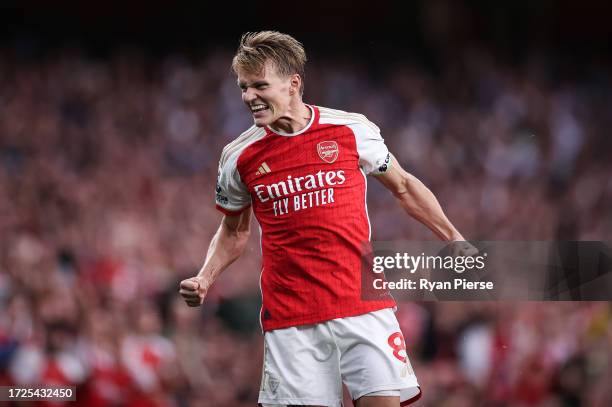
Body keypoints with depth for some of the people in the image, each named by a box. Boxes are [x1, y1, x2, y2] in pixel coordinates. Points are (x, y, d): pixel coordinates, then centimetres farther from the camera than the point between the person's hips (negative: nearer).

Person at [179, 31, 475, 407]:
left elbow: (403, 186, 14)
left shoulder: (352, 130, -1)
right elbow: (234, 232, 19)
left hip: (364, 306, -1)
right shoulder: (239, 157, 3)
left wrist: (453, 237, 9)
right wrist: (204, 280, 3)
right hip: (290, 318, 1)